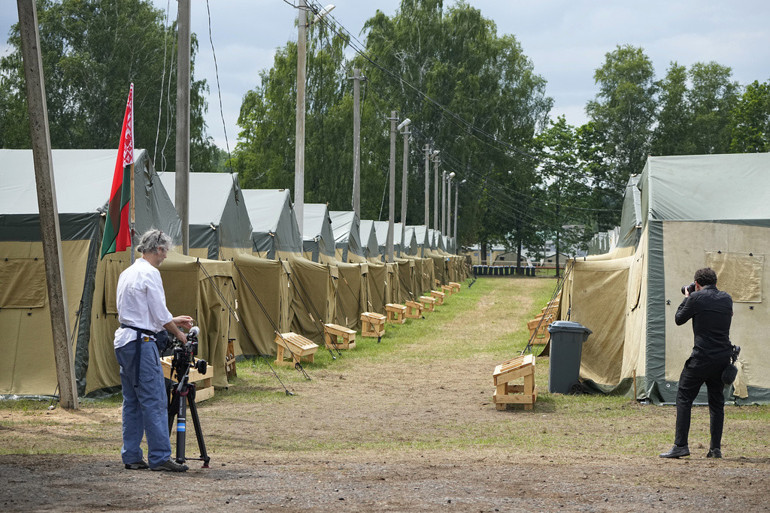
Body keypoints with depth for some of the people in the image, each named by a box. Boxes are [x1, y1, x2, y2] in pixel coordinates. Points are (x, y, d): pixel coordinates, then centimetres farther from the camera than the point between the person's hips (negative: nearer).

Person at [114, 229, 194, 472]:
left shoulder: (127, 273, 16)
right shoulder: (149, 273, -12)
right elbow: (160, 315, -11)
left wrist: (173, 320, 27)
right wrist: (180, 335, 4)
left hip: (123, 341, 10)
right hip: (141, 343, -10)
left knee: (132, 402, 12)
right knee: (154, 401, -7)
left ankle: (131, 456, 13)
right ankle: (160, 456, -7)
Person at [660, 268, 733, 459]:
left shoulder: (696, 298, -7)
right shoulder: (726, 298, 9)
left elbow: (679, 319, 4)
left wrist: (686, 298, 19)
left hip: (702, 357, -5)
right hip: (723, 357, 5)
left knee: (684, 398, 1)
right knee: (717, 402, 12)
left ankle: (680, 445, -6)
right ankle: (716, 448, 10)